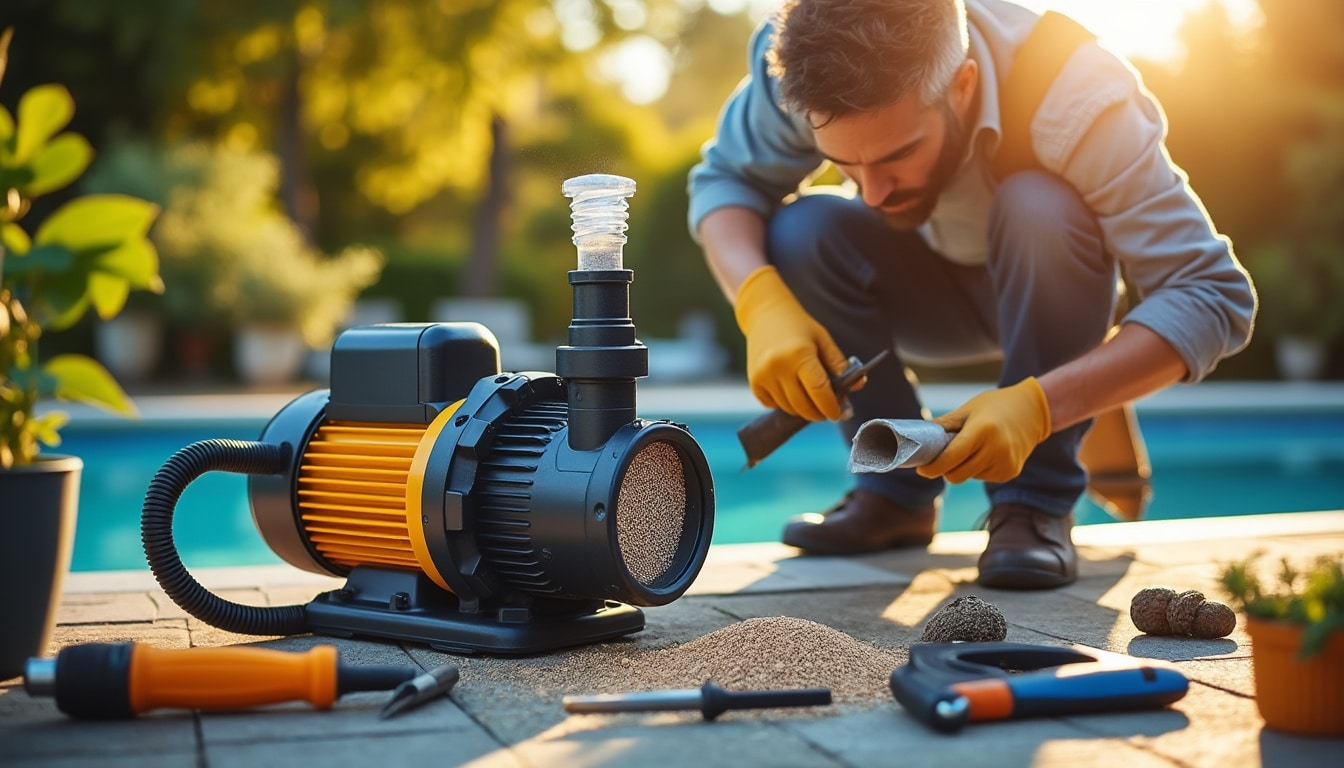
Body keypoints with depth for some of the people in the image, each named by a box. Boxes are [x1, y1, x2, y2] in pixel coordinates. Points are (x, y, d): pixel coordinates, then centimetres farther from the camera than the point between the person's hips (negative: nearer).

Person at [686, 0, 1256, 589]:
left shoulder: (1072, 98, -36)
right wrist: (762, 306, -38)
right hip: (928, 293, 3)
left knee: (1038, 208, -34)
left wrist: (1036, 406, -50)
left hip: (1057, 292, -2)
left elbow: (1216, 297, -36)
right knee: (802, 229, -27)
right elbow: (723, 179, -16)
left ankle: (1035, 501, -20)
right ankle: (895, 489, -11)